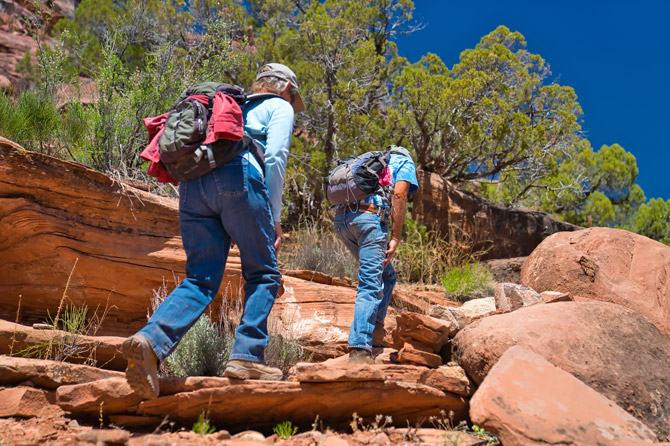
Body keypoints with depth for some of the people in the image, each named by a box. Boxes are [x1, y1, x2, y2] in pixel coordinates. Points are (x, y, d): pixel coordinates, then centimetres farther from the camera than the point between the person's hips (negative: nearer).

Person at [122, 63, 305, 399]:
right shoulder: (280, 107, 19)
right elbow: (274, 157, 2)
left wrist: (228, 225, 28)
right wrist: (274, 217, 3)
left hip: (192, 183, 6)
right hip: (237, 177, -6)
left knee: (200, 280, 0)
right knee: (263, 273, 5)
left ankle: (150, 340, -21)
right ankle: (246, 356, -5)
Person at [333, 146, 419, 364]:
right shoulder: (405, 162, 21)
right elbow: (399, 194, -1)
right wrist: (395, 238, -3)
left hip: (341, 219, 7)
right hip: (369, 217, -6)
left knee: (385, 275, 20)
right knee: (371, 284, -9)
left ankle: (374, 332, 11)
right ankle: (360, 349, -18)